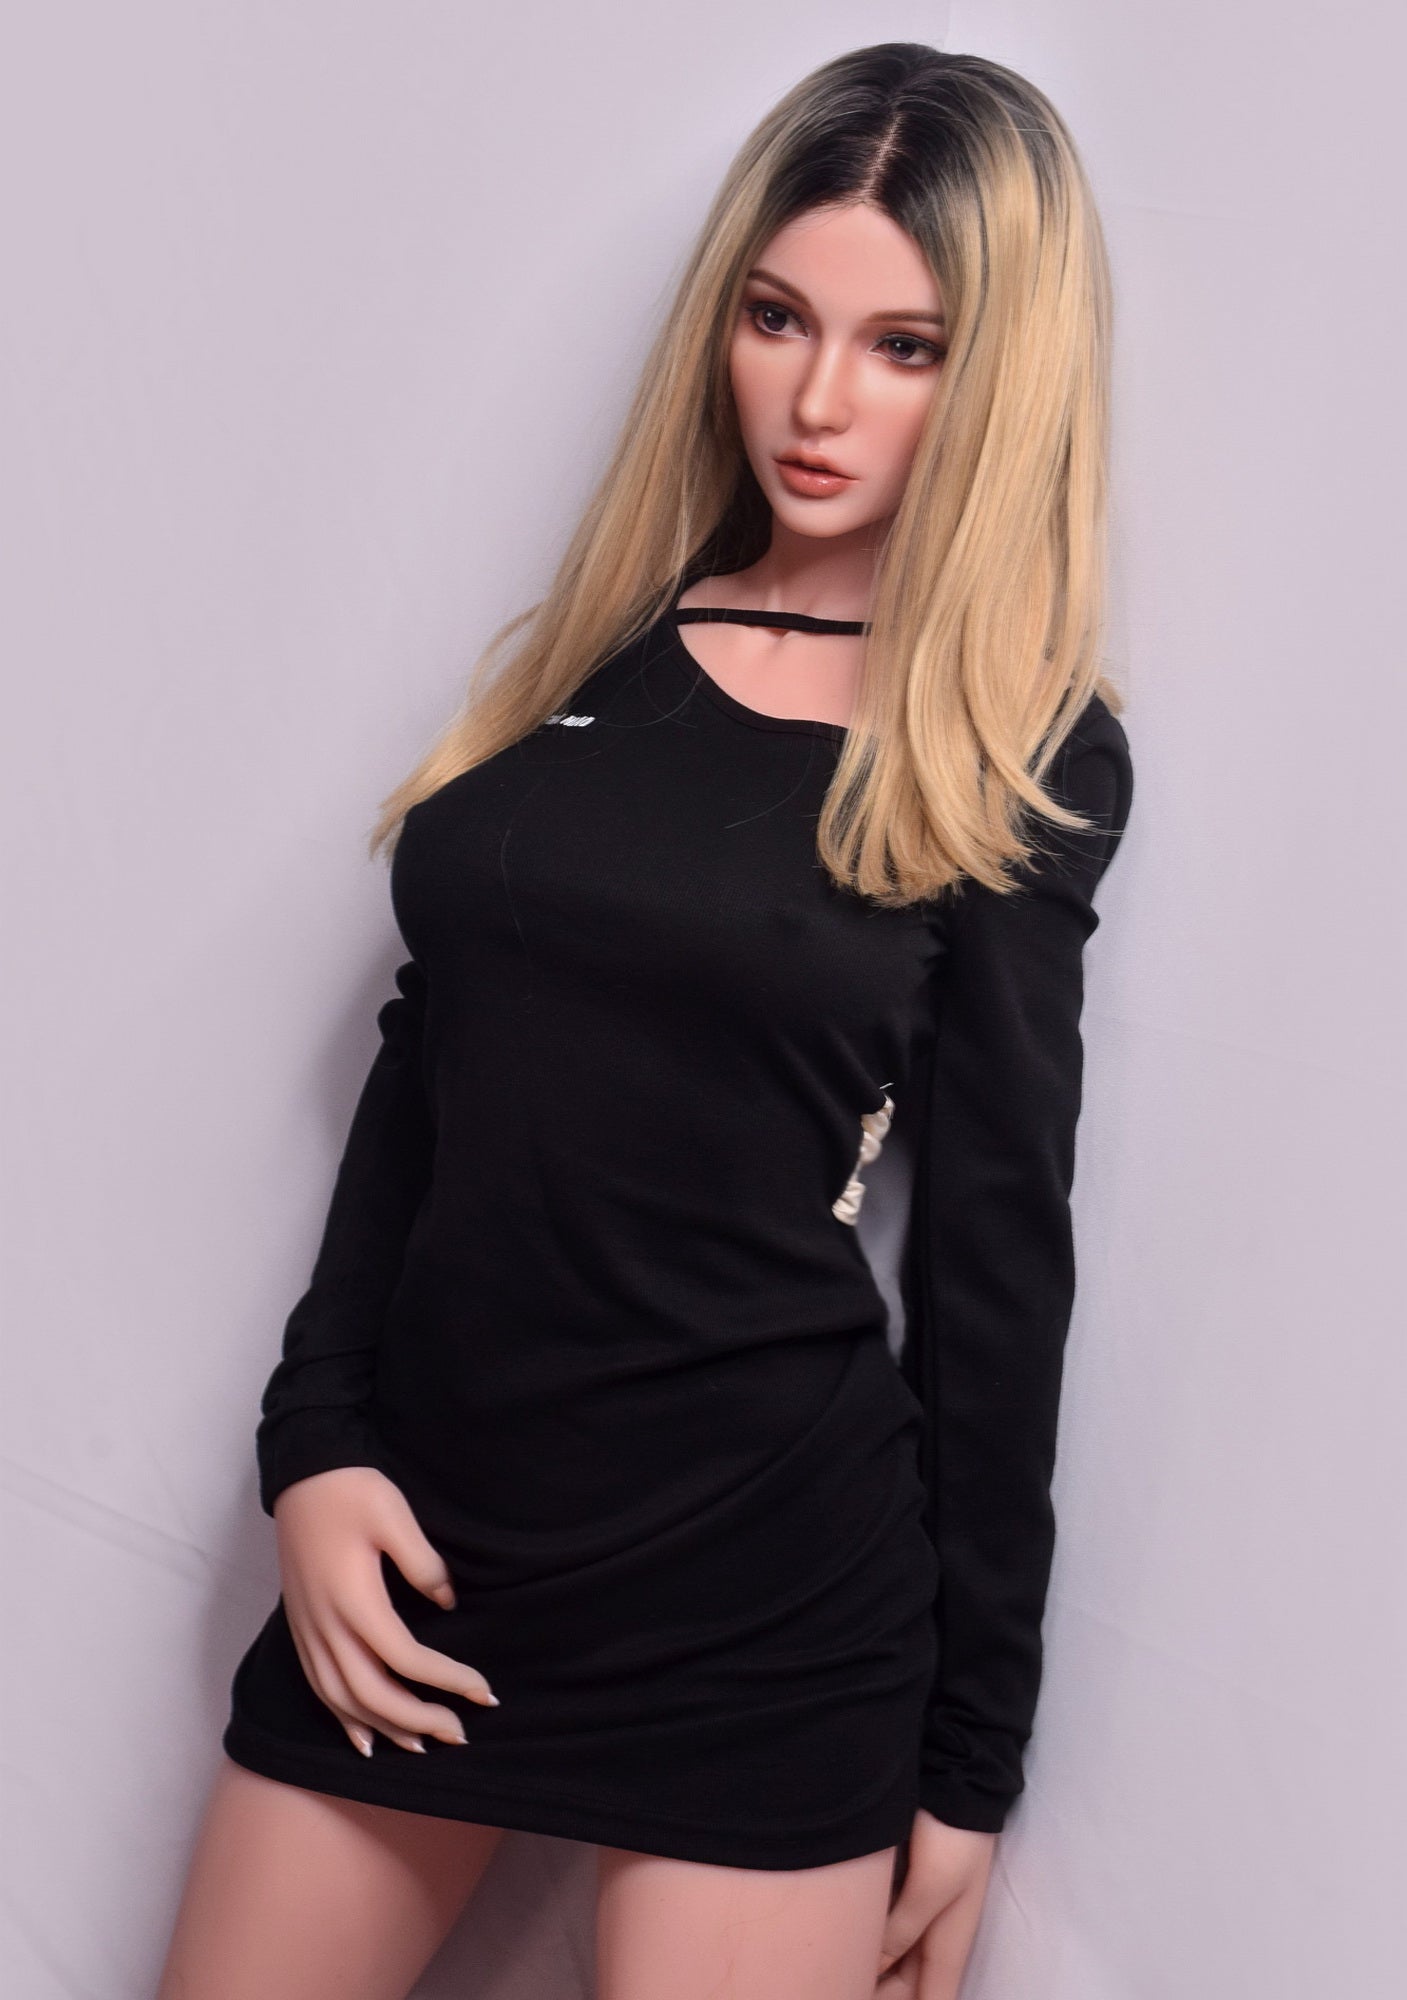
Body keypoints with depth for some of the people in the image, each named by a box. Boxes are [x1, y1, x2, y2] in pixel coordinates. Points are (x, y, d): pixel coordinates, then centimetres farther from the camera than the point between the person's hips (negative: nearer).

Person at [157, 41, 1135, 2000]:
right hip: (415, 1544, 4)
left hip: (766, 1595, -4)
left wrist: (972, 1755, 0)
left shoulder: (1023, 759, -3)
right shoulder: (597, 645, 7)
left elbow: (994, 1260, -3)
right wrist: (315, 1443, 0)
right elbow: (425, 1080, 10)